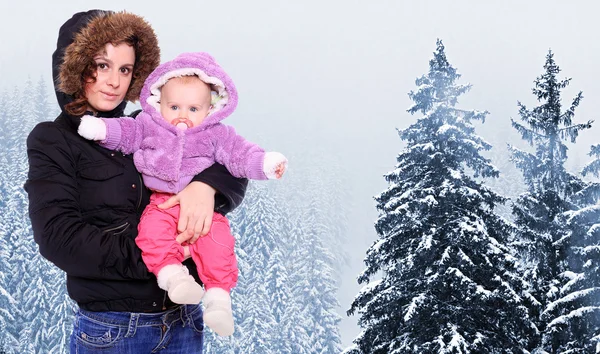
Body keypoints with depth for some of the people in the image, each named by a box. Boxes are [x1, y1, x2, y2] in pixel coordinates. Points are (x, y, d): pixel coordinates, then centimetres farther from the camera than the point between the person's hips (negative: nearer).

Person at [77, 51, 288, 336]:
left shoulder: (217, 134, 6)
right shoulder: (148, 126, 10)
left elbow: (239, 153, 4)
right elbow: (125, 132, 15)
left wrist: (265, 163, -12)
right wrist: (101, 128, -3)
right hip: (162, 202, 1)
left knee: (218, 241, -25)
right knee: (152, 231, -32)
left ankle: (219, 296, -22)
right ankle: (171, 274, -35)